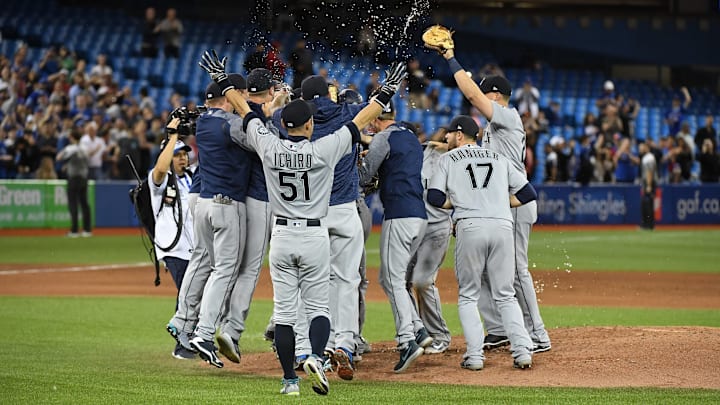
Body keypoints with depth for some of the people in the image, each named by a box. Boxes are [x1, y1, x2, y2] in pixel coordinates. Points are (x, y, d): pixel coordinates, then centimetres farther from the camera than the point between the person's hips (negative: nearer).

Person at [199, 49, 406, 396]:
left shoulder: (269, 147, -6)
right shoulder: (324, 150, -11)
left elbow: (244, 111, 7)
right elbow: (361, 121, -4)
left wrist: (222, 80, 20)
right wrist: (387, 91, 7)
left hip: (282, 236, 2)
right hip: (315, 237, -2)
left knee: (284, 311, 6)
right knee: (318, 306, 5)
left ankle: (289, 379, 6)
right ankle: (316, 358, -21)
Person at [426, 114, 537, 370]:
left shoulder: (449, 158, 13)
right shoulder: (499, 158, 22)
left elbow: (435, 198, 3)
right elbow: (528, 193, 16)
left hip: (470, 227, -3)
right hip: (503, 226, 3)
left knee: (468, 296, 8)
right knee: (505, 295, 10)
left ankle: (475, 354, -3)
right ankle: (522, 350, -3)